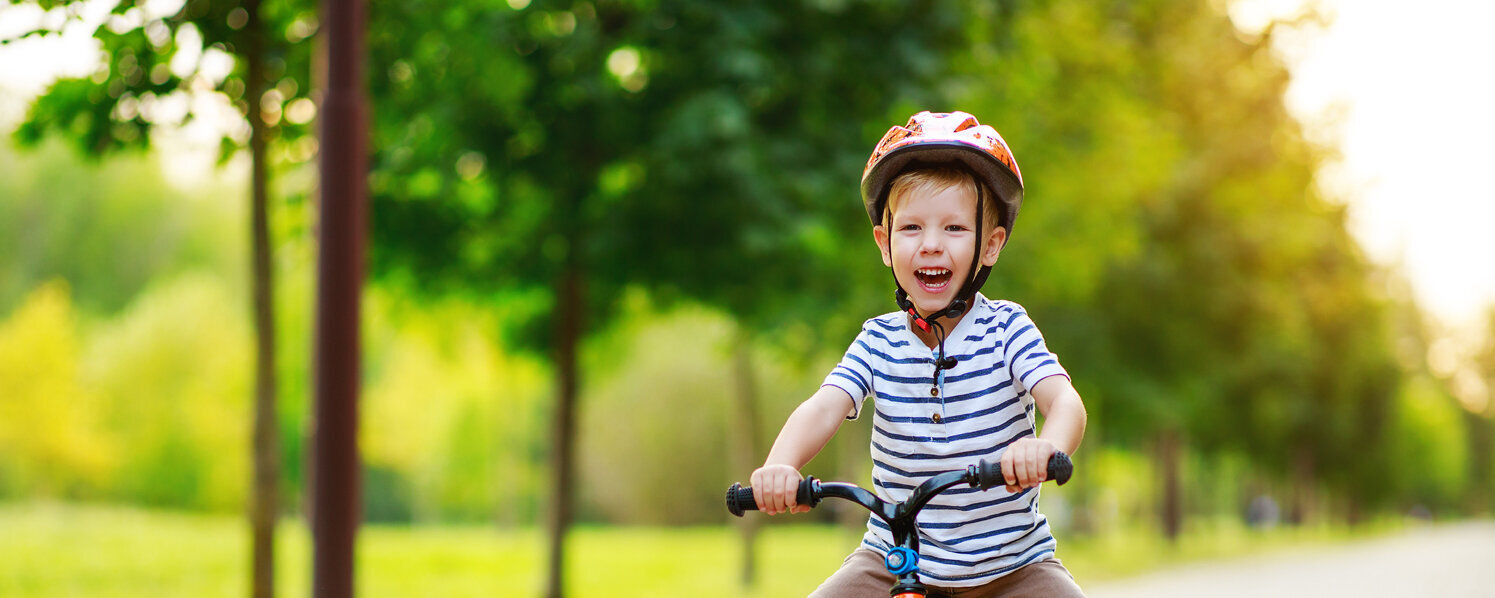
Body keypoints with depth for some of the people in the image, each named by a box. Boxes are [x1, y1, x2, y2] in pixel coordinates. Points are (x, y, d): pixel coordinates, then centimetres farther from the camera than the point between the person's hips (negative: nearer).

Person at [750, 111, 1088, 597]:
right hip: (894, 559, 2)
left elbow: (1065, 401, -23)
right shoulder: (880, 340, -2)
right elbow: (823, 407, -16)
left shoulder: (1006, 329, -8)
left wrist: (1048, 446, -48)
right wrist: (780, 466, -39)